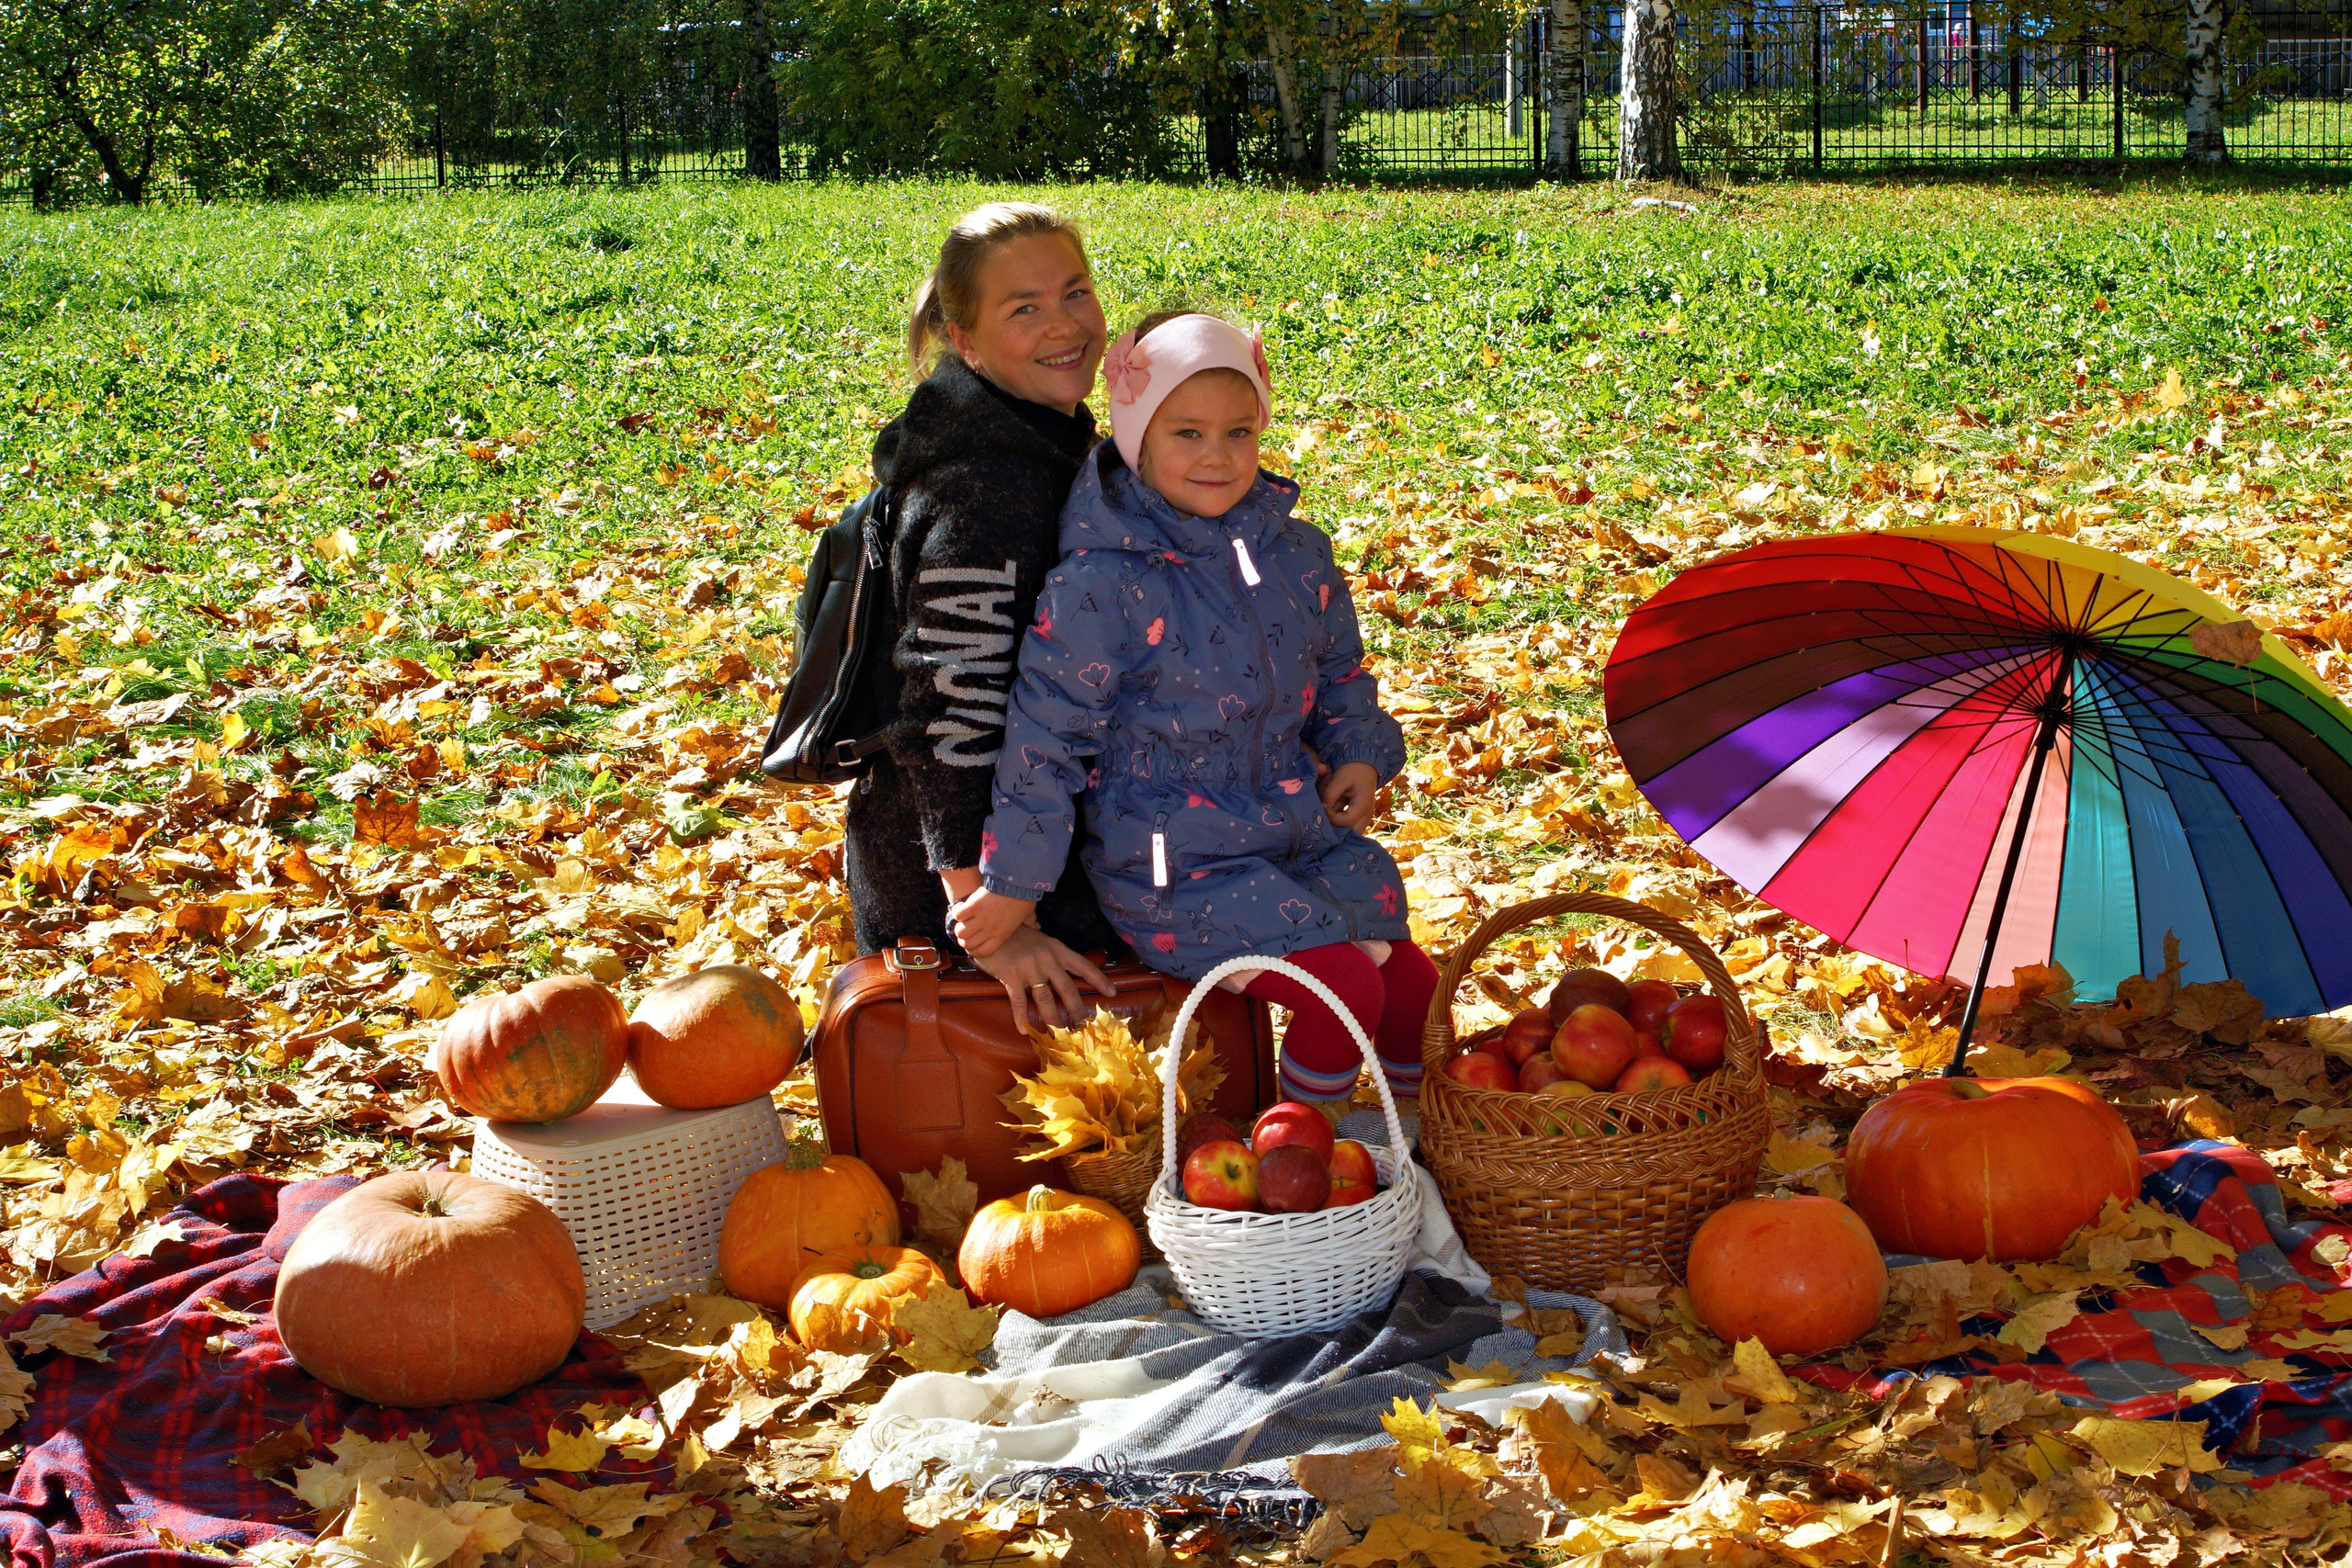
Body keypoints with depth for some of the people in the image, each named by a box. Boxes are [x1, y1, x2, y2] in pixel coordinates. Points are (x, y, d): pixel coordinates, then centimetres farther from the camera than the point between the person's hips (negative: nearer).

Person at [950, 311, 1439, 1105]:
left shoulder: (1296, 553, 3)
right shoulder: (1102, 585, -19)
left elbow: (1339, 667, 21)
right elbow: (1045, 733, -16)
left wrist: (1360, 752, 4)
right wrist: (1013, 885, -13)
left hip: (1298, 826, 7)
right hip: (1173, 867, -7)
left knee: (1413, 978, 4)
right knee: (1347, 988, -19)